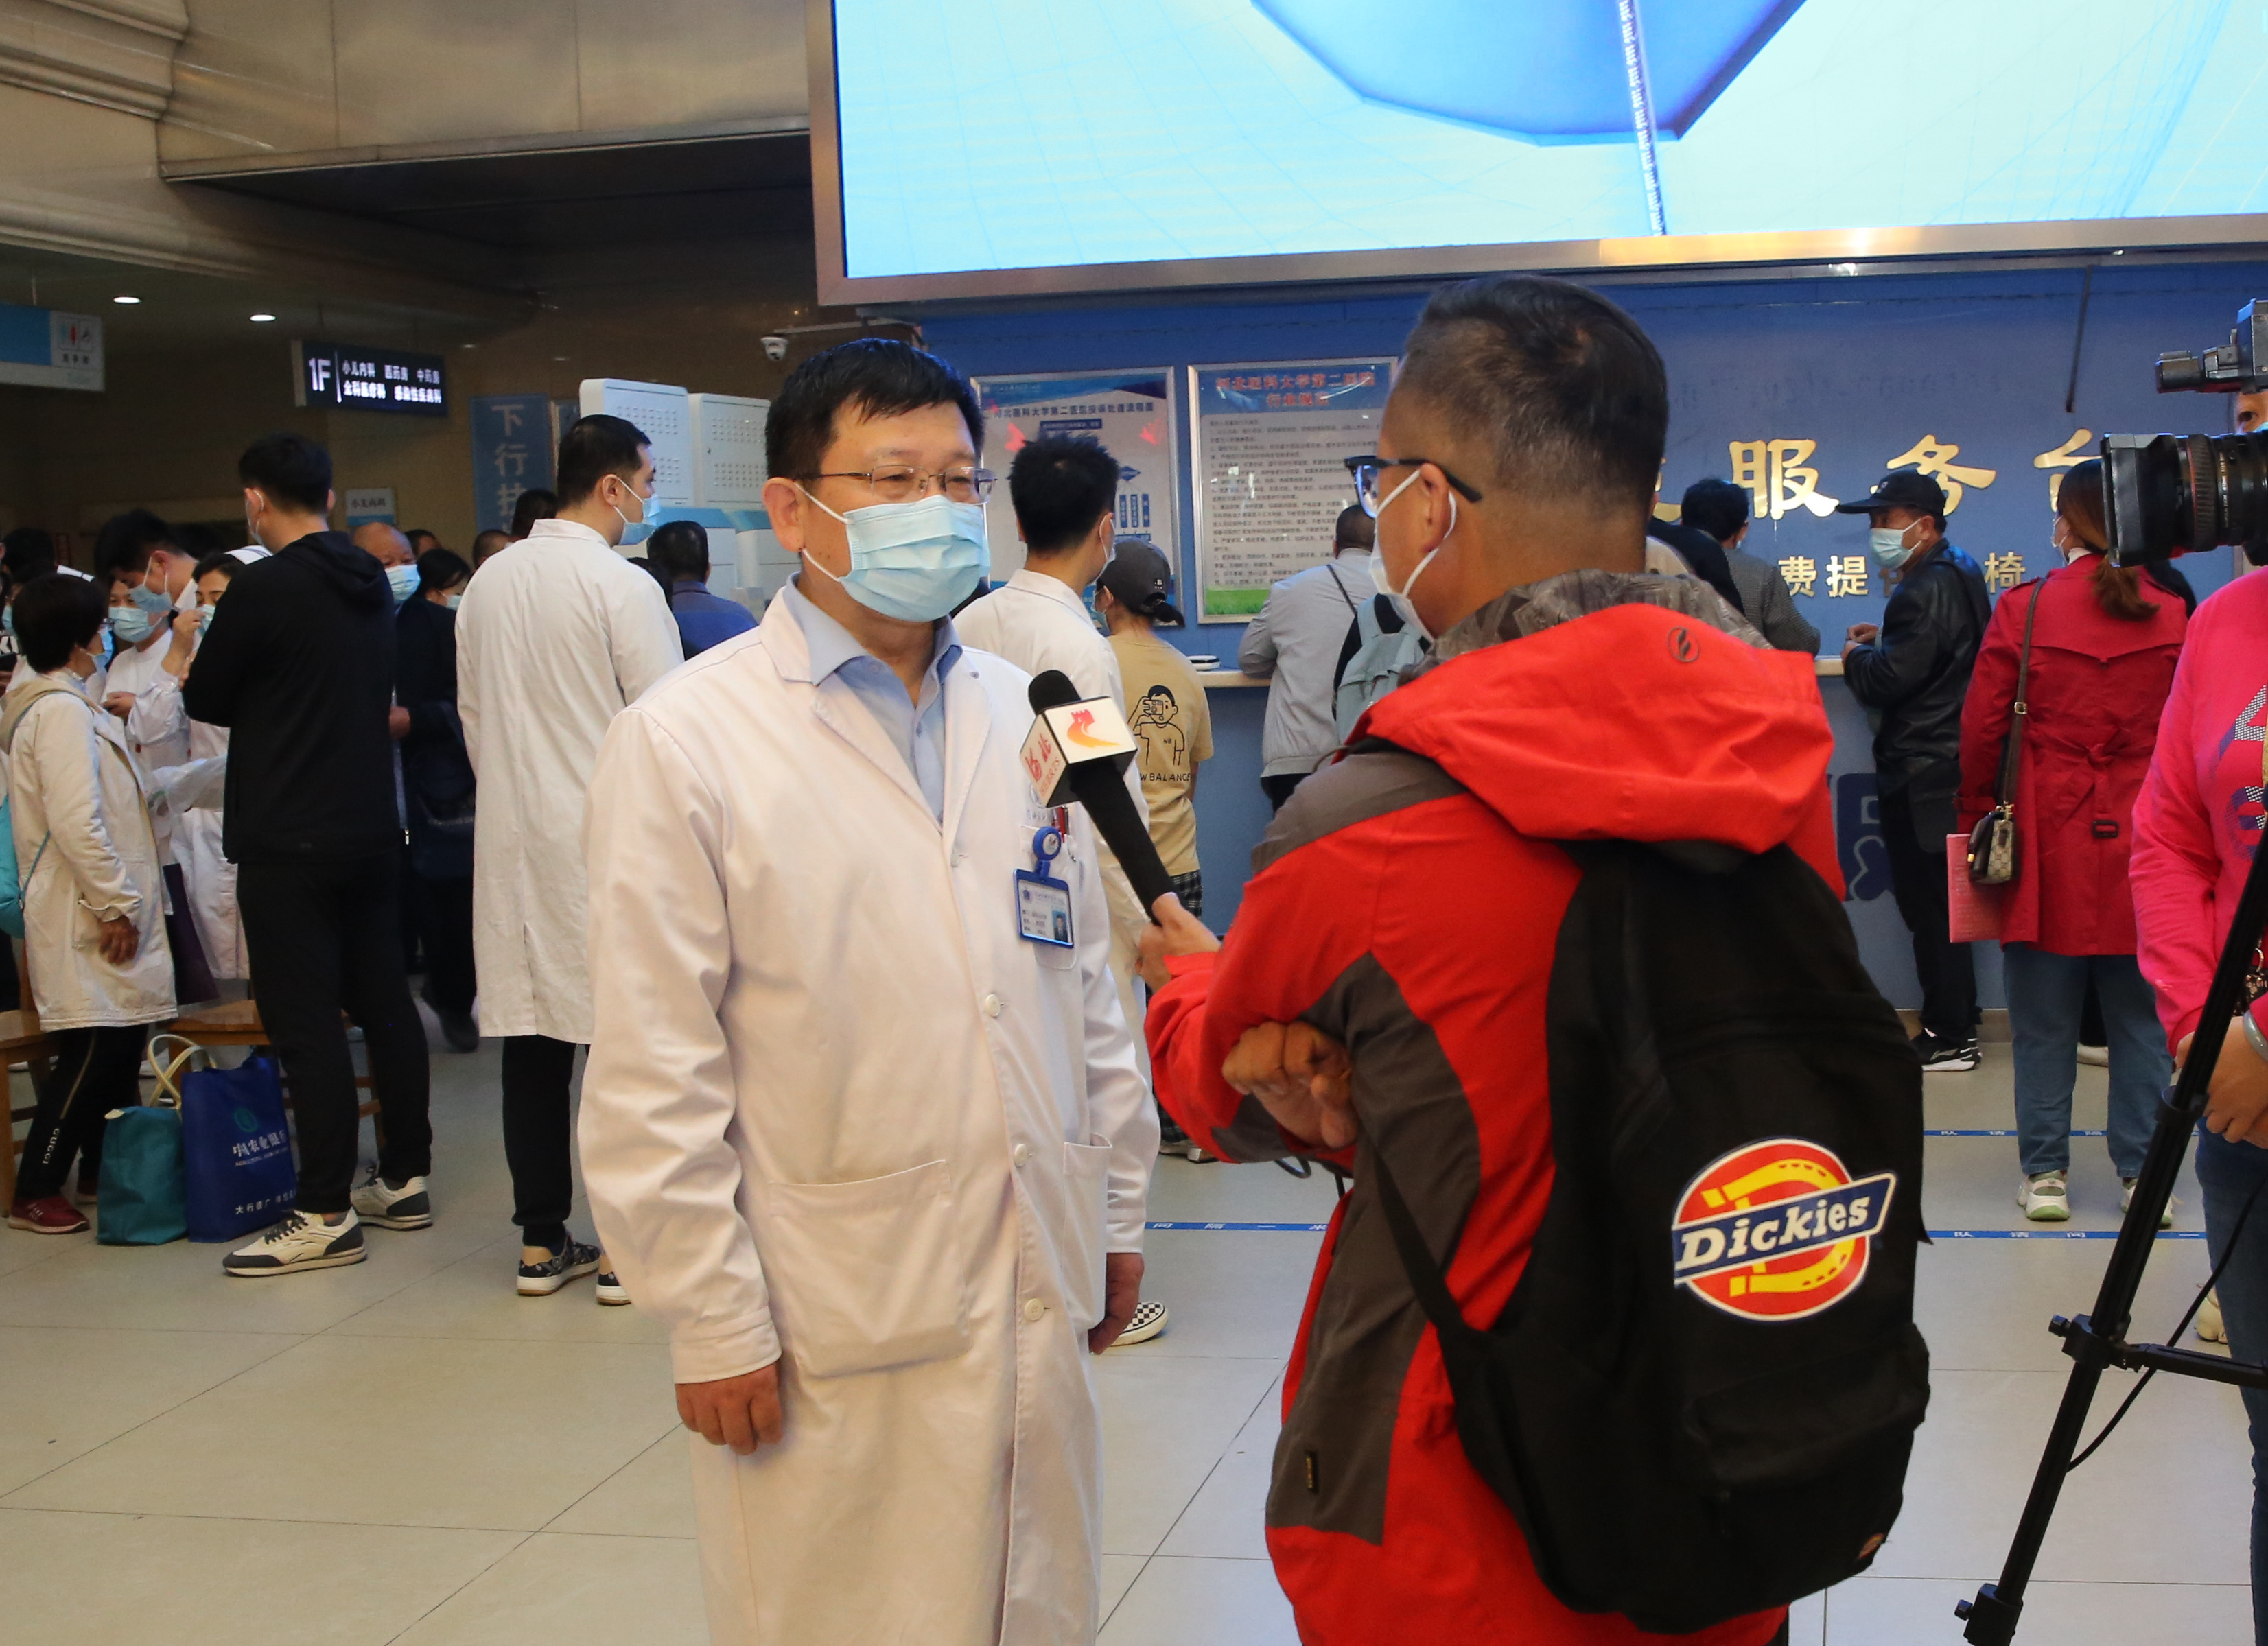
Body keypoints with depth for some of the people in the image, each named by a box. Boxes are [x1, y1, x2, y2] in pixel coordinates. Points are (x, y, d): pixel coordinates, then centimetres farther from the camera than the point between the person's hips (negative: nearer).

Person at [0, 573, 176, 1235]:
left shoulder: (59, 706, 16)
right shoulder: (62, 712, -16)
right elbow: (76, 821, -23)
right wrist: (114, 904, -18)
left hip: (93, 912, 10)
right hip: (86, 921, -10)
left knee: (120, 1047, 14)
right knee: (91, 1053, -8)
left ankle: (101, 1169, 25)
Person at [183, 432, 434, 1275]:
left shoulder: (261, 588, -14)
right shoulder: (370, 585, 7)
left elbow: (206, 700, -4)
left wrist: (194, 671, 17)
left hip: (289, 842, -7)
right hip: (370, 829, 7)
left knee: (306, 1023, -4)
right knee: (383, 1002, 13)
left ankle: (327, 1214, -1)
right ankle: (405, 1178, 21)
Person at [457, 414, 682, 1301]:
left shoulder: (488, 581, 10)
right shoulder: (623, 586, -10)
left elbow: (471, 712, 16)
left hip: (512, 838, 6)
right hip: (603, 837, -6)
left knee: (533, 1044, 9)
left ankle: (541, 1243, 16)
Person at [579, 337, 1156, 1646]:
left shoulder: (1024, 716, 7)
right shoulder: (686, 744, -9)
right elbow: (656, 1082, -9)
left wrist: (1116, 1208, 14)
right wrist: (714, 1326, -9)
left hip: (1041, 1293, 5)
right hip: (836, 1334, -5)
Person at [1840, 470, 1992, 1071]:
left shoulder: (1923, 593, -20)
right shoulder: (1960, 574, 14)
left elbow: (1885, 681, -22)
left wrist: (1856, 655, -2)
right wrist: (1883, 642, 12)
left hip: (1922, 774, -10)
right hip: (1949, 765, 10)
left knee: (1929, 904, -4)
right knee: (1936, 902, 16)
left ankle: (1951, 1037, 2)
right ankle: (1953, 1022, 24)